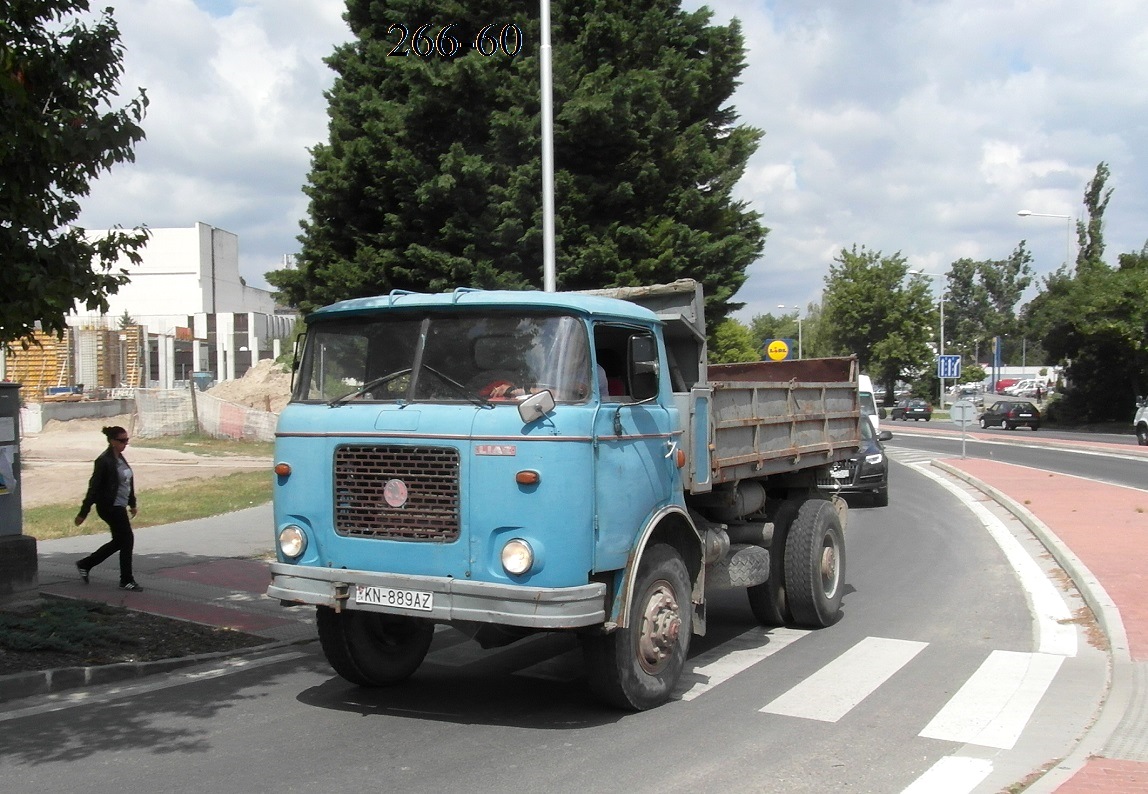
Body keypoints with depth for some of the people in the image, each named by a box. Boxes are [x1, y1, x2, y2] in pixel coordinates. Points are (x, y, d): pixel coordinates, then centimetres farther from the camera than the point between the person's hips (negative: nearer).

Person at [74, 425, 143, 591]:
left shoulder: (120, 458, 9)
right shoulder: (104, 461, -17)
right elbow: (93, 487, -17)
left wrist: (132, 503, 24)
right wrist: (83, 513, -16)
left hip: (119, 506, 9)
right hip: (110, 507, -9)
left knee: (119, 541, 15)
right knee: (127, 540, -5)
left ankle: (85, 564, 28)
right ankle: (126, 581, 6)